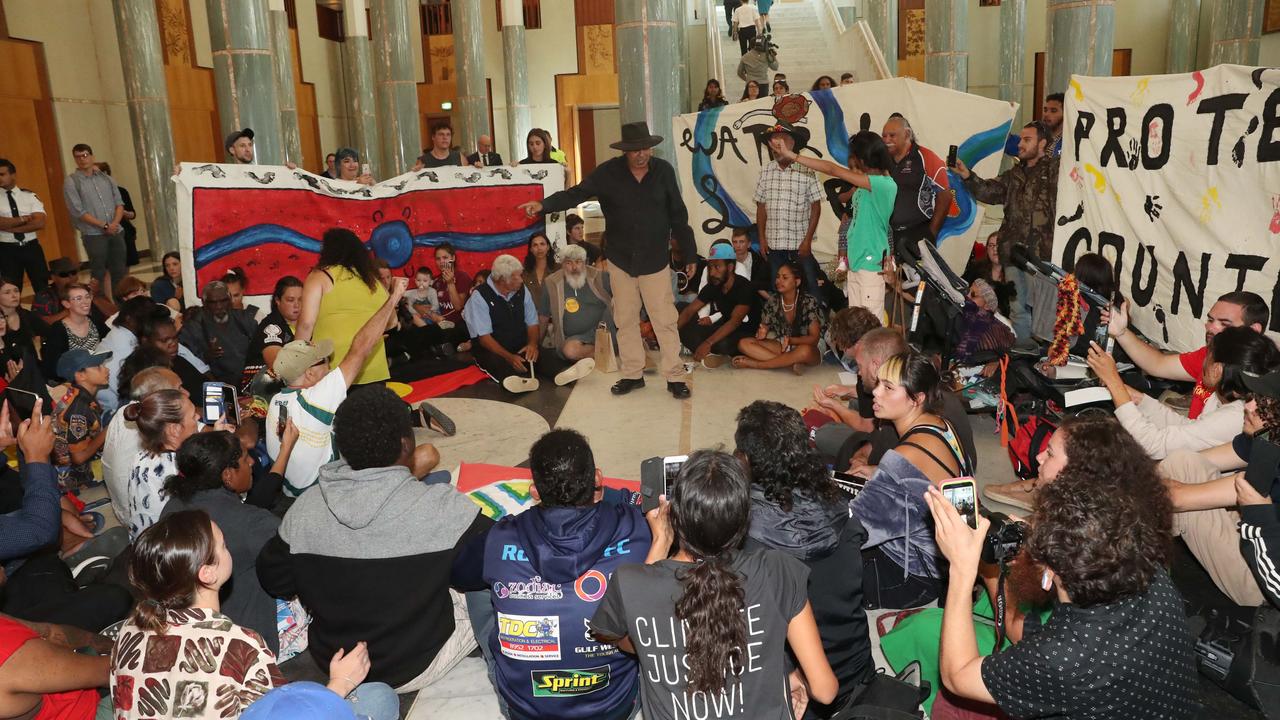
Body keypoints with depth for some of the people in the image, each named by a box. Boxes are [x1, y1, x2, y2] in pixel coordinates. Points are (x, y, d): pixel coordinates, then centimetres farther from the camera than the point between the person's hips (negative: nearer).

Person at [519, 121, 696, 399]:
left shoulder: (663, 171, -5)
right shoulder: (608, 173, -5)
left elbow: (678, 214, 0)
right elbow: (575, 194, -10)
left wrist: (689, 255, 2)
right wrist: (544, 204, -27)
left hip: (656, 259, -2)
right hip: (621, 259, 2)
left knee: (665, 320, -1)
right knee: (625, 320, 11)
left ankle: (675, 376, 8)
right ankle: (632, 374, 23)